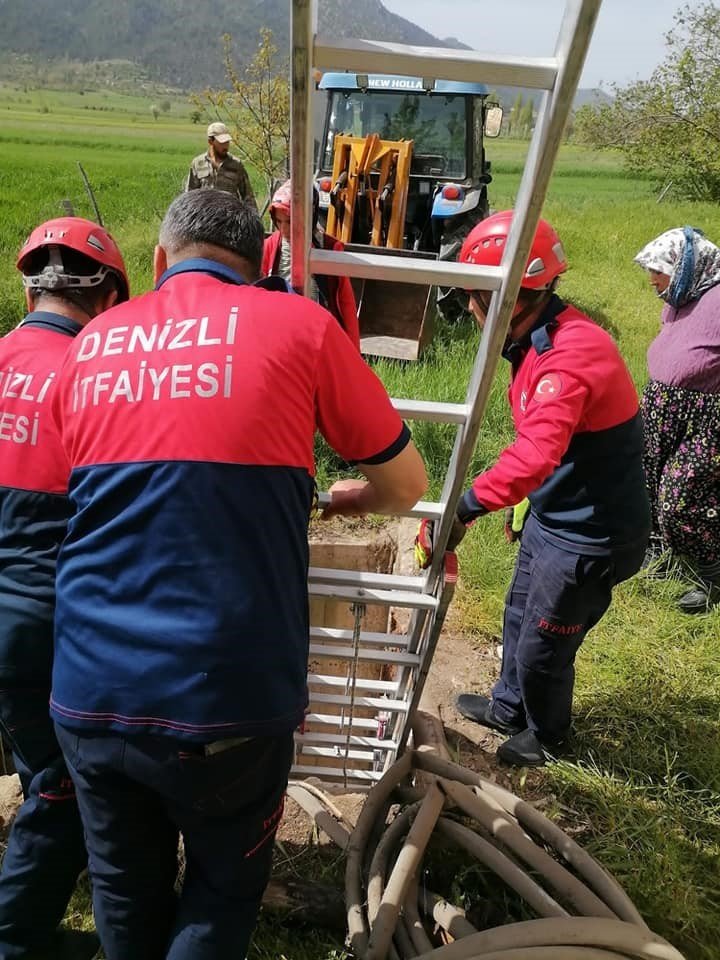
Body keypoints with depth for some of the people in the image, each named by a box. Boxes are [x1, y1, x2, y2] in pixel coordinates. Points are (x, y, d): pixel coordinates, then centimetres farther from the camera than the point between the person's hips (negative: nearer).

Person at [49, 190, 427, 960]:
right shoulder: (297, 324, -1)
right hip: (225, 696, -3)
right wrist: (344, 499, 28)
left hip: (87, 692, 4)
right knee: (223, 888, 24)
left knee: (125, 893, 26)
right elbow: (406, 486, 6)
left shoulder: (90, 344, 10)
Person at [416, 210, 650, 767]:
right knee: (520, 620, 25)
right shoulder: (540, 339, 1)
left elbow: (534, 455, -46)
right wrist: (529, 501, 16)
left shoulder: (571, 355, -31)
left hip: (589, 537, -9)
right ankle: (509, 708, 49)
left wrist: (461, 511, -49)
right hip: (554, 514, 9)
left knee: (542, 649, 11)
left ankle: (546, 736, 39)